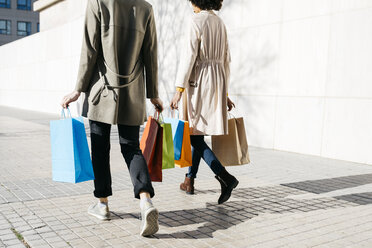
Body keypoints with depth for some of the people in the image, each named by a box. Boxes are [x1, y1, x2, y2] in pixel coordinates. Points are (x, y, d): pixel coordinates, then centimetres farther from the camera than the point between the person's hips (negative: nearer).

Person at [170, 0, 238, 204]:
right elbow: (226, 60, 16)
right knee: (197, 133, 15)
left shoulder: (197, 21, -8)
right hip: (218, 81, 8)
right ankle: (189, 180, 23)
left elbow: (189, 57, -15)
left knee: (194, 135, -4)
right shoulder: (220, 23, 16)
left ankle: (225, 177, -15)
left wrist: (179, 89, -14)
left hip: (199, 80, -8)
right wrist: (224, 92, 20)